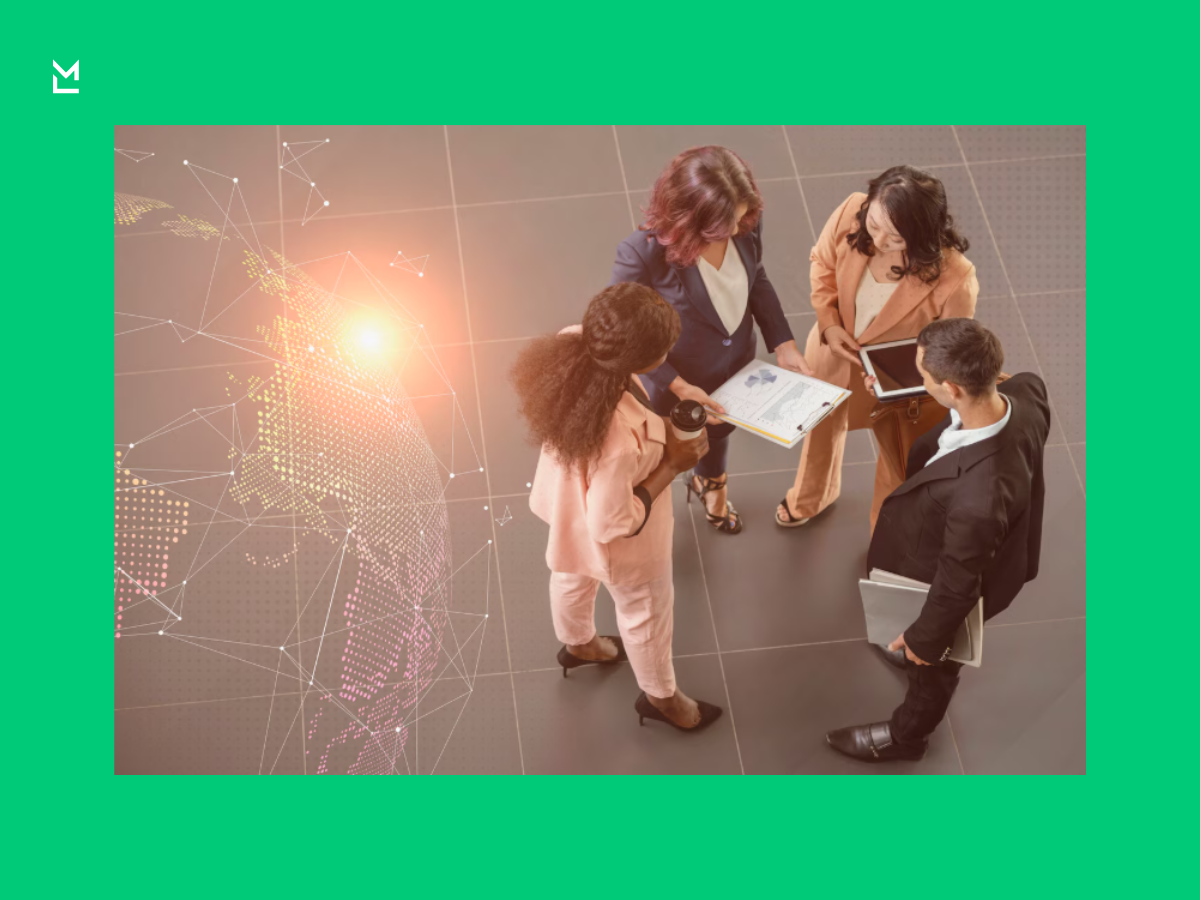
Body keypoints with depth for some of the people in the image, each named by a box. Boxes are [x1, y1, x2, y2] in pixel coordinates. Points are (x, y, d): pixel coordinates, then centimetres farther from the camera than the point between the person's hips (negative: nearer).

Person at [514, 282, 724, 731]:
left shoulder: (572, 347, -30)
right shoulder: (617, 443, -49)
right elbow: (613, 526, -30)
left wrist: (657, 424, -9)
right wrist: (671, 465, -24)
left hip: (570, 506, 7)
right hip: (618, 545, -6)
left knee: (573, 577, 37)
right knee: (646, 611, 26)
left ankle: (577, 644, 71)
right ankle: (660, 696, 57)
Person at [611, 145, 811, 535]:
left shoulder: (747, 223, -26)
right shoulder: (642, 253, -39)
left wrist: (783, 343, -11)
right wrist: (679, 387, -29)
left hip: (734, 370, 5)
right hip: (673, 387, -4)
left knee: (719, 430, 36)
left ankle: (709, 483, 70)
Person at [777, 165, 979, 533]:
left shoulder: (954, 279, -39)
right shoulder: (850, 214, -31)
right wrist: (829, 324, -19)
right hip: (833, 352, 3)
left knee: (899, 465, 23)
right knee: (821, 427, 33)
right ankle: (810, 497, 68)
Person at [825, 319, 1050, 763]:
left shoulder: (978, 497, -50)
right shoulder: (1026, 391, -30)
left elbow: (958, 582, -30)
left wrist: (925, 638, -13)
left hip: (943, 585, -6)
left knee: (932, 664, 27)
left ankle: (906, 736, 58)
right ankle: (915, 656, 72)